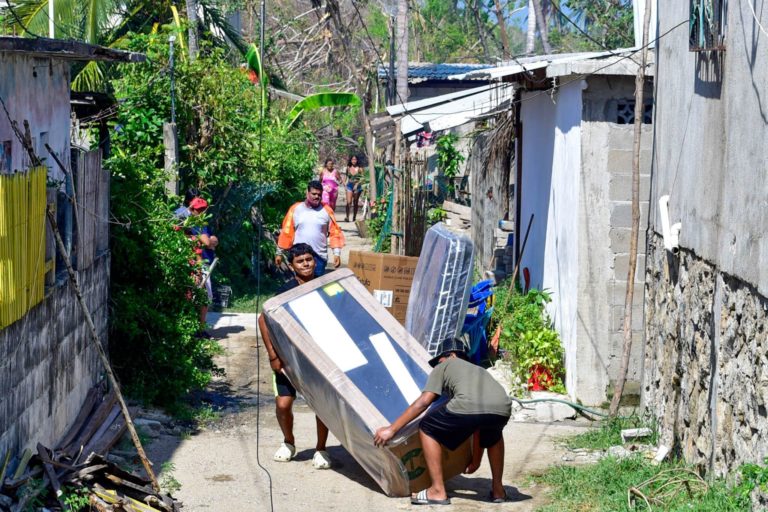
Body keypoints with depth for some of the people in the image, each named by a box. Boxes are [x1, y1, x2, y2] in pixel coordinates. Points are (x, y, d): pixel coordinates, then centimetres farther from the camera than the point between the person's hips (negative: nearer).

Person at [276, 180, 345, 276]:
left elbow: (335, 232, 1)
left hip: (319, 257, 1)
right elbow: (287, 232, 1)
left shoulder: (326, 210, 1)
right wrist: (279, 253, 3)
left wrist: (337, 253, -7)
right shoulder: (295, 209, -1)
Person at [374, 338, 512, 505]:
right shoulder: (478, 370, 43)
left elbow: (424, 401, 15)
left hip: (468, 406, -6)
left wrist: (392, 429, 19)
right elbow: (480, 425, 48)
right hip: (503, 408, 6)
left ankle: (438, 491, 15)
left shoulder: (444, 367, 29)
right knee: (493, 435, 41)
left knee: (427, 429, 20)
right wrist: (475, 461, 57)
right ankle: (498, 489, 35)